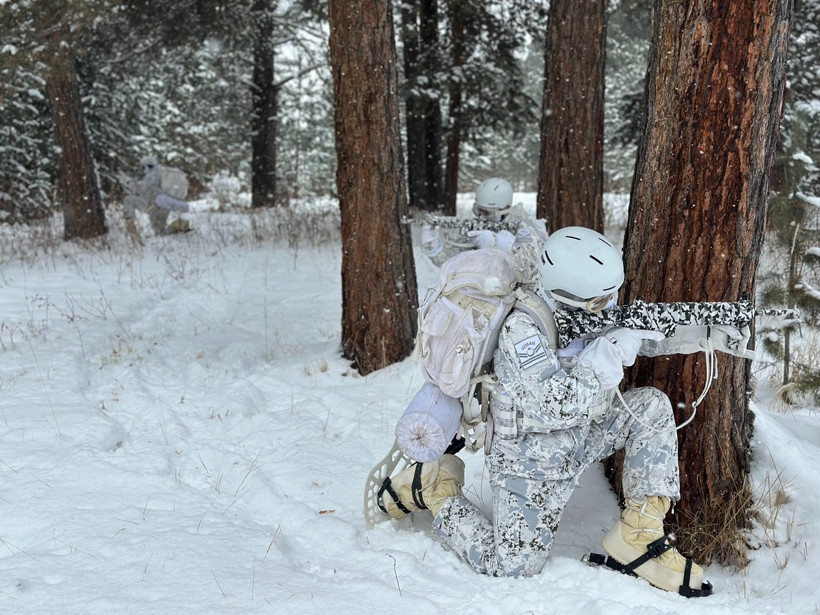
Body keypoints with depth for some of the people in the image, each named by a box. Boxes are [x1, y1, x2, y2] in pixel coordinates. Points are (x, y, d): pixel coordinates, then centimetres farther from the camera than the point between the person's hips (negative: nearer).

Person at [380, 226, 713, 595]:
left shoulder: (587, 312, -7)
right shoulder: (522, 329, -29)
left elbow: (652, 330, 2)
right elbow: (556, 406, -36)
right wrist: (610, 351, -35)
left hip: (582, 433, 7)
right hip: (531, 460, -7)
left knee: (652, 406, -11)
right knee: (511, 571, -3)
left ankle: (639, 537, -6)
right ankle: (433, 488, 16)